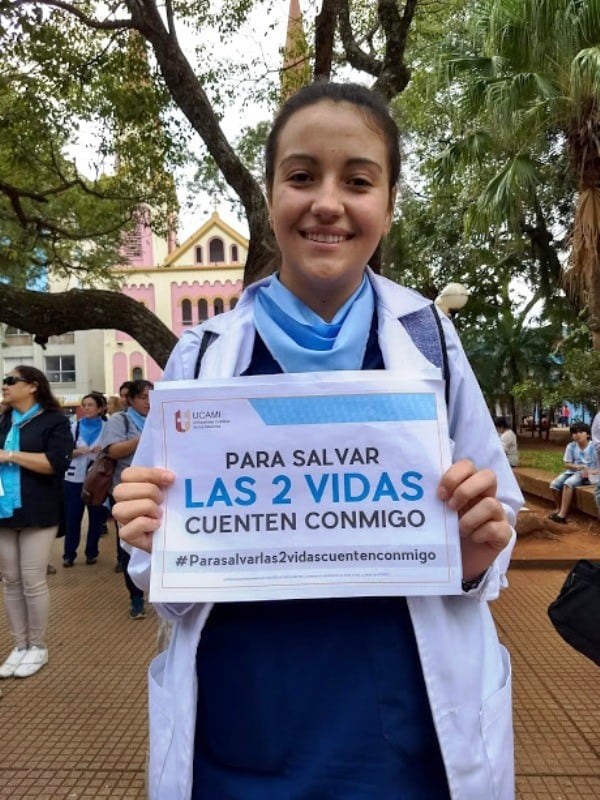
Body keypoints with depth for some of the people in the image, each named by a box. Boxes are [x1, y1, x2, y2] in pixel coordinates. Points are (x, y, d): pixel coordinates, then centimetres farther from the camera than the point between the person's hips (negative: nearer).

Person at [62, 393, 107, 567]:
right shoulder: (74, 427, 6)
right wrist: (77, 451, -16)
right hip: (75, 479, 1)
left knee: (96, 517, 7)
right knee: (72, 517, 4)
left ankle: (91, 552, 21)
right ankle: (69, 554, 15)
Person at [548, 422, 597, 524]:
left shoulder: (594, 447, -11)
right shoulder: (571, 446, -1)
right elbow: (567, 464, 1)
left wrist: (590, 472, -30)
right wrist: (578, 467, -18)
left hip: (588, 474, -5)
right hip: (573, 471, 5)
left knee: (568, 483, -31)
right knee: (554, 484, -17)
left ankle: (562, 514, -29)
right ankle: (559, 509, 7)